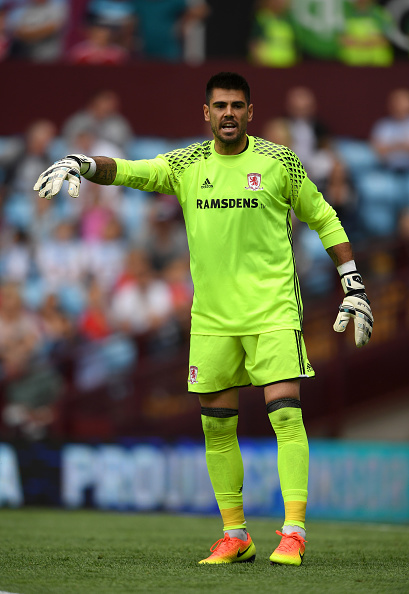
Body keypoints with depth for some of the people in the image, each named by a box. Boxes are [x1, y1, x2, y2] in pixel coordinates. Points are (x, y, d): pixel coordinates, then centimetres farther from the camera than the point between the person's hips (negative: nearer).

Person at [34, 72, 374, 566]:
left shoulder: (279, 162, 0)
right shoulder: (187, 164, 5)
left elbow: (323, 218, 9)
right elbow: (128, 170, -4)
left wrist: (353, 288, 6)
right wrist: (80, 164, -24)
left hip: (273, 310, -3)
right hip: (211, 316, 3)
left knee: (285, 410, -15)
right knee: (216, 426, 4)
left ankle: (294, 531, -14)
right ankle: (235, 536, 15)